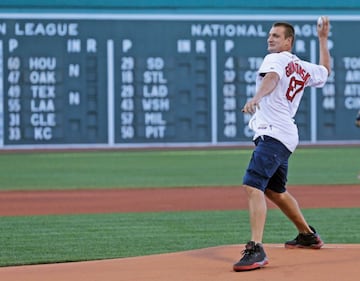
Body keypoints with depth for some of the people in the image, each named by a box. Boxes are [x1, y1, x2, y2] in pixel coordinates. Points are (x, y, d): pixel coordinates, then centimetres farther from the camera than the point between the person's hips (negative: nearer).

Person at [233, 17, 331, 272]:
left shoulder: (275, 59, -5)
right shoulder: (304, 69, 19)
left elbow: (272, 78, -28)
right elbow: (326, 71, 40)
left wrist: (256, 98, -47)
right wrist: (323, 40, 43)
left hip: (272, 134, -10)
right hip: (287, 136, 10)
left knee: (253, 186, -24)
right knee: (274, 190, 28)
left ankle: (256, 250, -37)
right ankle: (308, 235, 41)